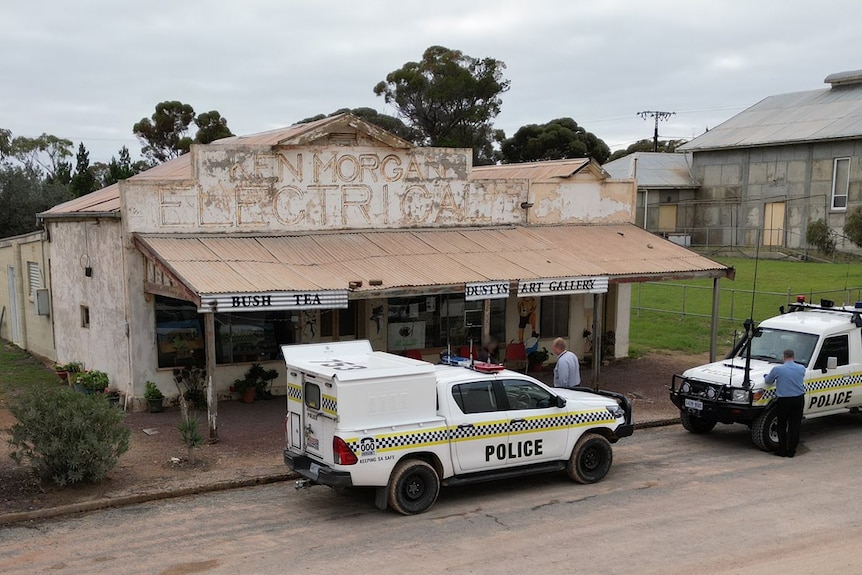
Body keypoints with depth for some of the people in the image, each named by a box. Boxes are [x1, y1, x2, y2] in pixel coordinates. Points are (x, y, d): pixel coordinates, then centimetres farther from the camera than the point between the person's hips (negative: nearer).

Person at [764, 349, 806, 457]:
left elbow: (768, 381, 2)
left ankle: (782, 450, 11)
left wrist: (766, 376, 24)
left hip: (784, 400, -3)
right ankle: (791, 450, 13)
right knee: (795, 426, 10)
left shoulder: (777, 369, -12)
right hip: (798, 399, 3)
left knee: (782, 425, 10)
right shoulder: (801, 368, -1)